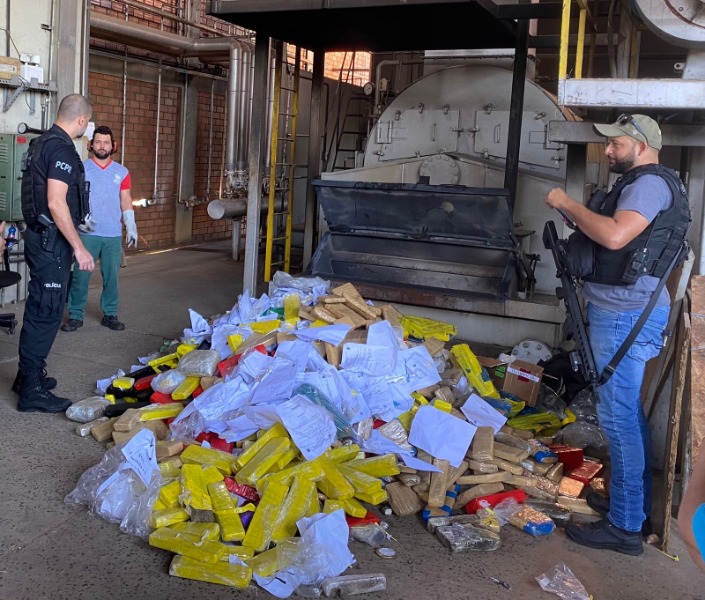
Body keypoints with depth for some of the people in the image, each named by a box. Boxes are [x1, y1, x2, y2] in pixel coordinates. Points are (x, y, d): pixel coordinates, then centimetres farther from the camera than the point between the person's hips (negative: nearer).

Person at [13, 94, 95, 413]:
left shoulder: (41, 143, 14)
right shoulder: (62, 149, -17)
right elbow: (56, 203, -24)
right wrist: (79, 247, -22)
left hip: (39, 236, 10)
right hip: (52, 240, -10)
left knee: (38, 309, 18)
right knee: (46, 312, -6)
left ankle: (28, 375, 29)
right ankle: (32, 392, 0)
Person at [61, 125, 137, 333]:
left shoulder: (122, 172, 9)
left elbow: (125, 201, 11)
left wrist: (131, 227, 3)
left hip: (114, 234, 2)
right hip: (87, 233, -2)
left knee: (111, 276, 7)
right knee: (80, 275, -1)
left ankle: (110, 315, 17)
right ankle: (75, 315, 7)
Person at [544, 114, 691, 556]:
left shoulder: (650, 182, -13)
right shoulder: (639, 183, 20)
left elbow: (615, 236, -28)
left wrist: (567, 204, -17)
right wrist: (576, 220, 8)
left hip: (625, 315, -11)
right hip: (622, 310, 11)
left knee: (619, 417, -8)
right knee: (629, 413, 18)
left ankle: (625, 526, -1)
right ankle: (635, 505, 31)